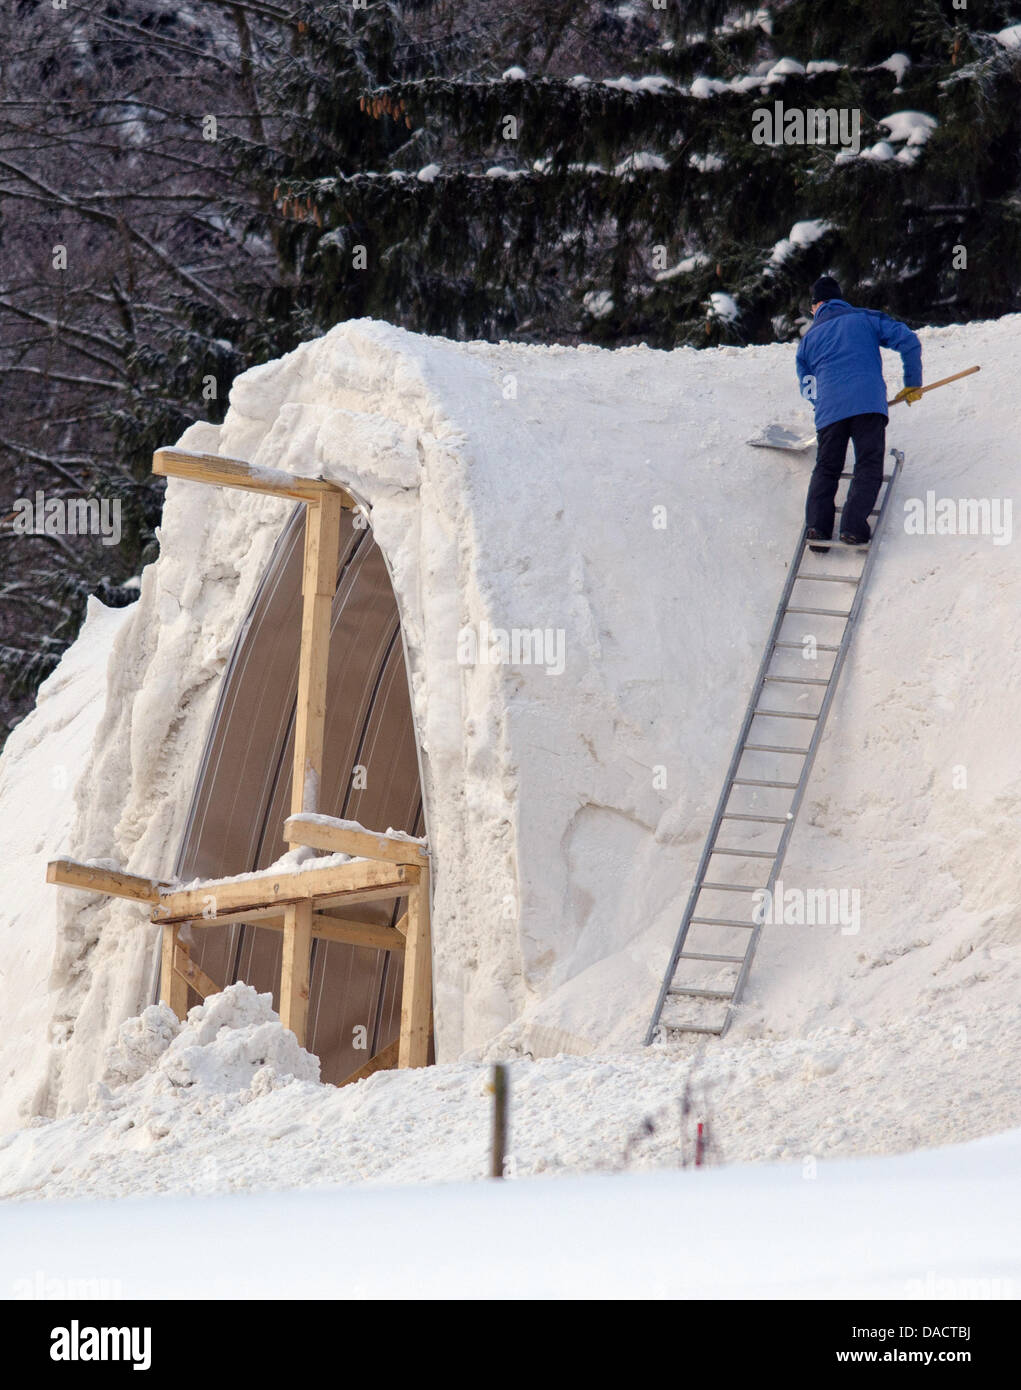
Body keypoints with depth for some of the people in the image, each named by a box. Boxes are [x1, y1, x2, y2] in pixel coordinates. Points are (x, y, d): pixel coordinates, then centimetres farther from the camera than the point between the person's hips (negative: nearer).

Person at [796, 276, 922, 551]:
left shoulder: (809, 338, 23)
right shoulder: (865, 319, 16)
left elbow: (807, 388, 28)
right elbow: (908, 341, 7)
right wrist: (913, 384, 15)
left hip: (829, 410, 2)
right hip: (869, 403, -2)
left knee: (826, 469, 13)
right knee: (868, 467, 0)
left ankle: (817, 524, -7)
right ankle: (853, 526, -18)